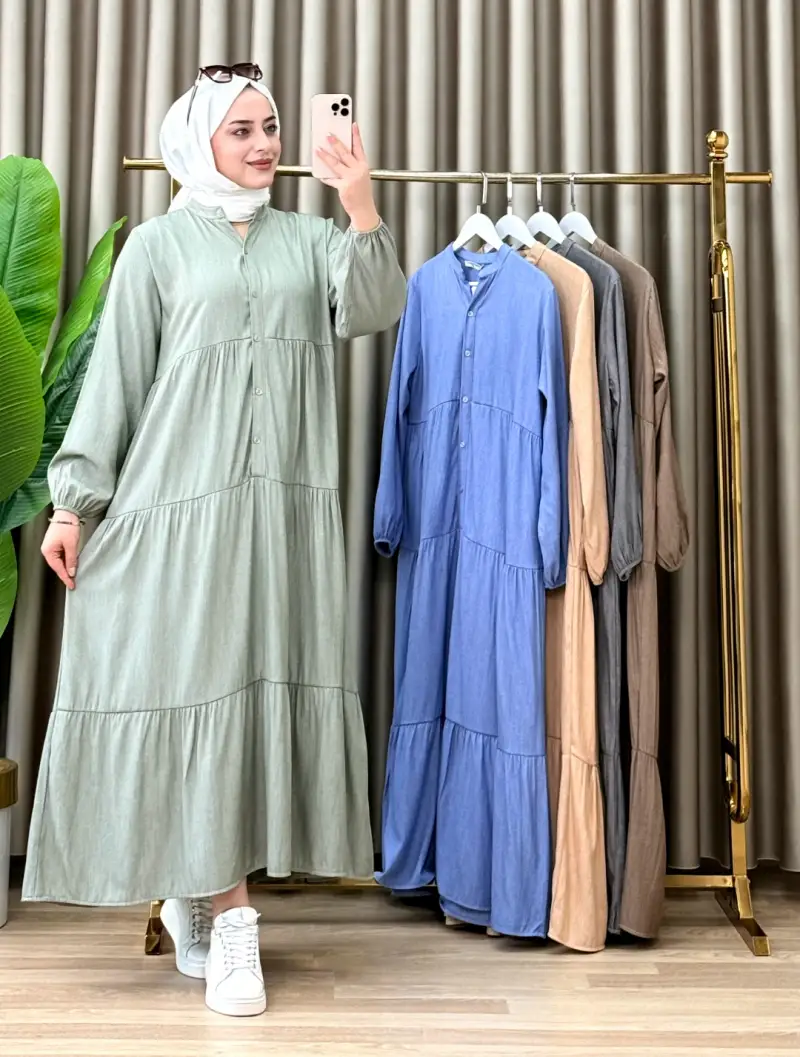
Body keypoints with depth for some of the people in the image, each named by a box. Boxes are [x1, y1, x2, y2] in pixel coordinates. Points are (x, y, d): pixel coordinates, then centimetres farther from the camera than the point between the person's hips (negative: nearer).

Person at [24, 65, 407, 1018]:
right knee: (196, 682, -4)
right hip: (182, 500, -2)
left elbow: (373, 311, -3)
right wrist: (74, 501, -1)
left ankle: (198, 891, 19)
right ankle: (228, 920, 3)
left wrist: (362, 209, -15)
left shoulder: (307, 239, 14)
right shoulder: (159, 244, 7)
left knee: (265, 682, 2)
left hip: (286, 503, 3)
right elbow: (114, 377, 4)